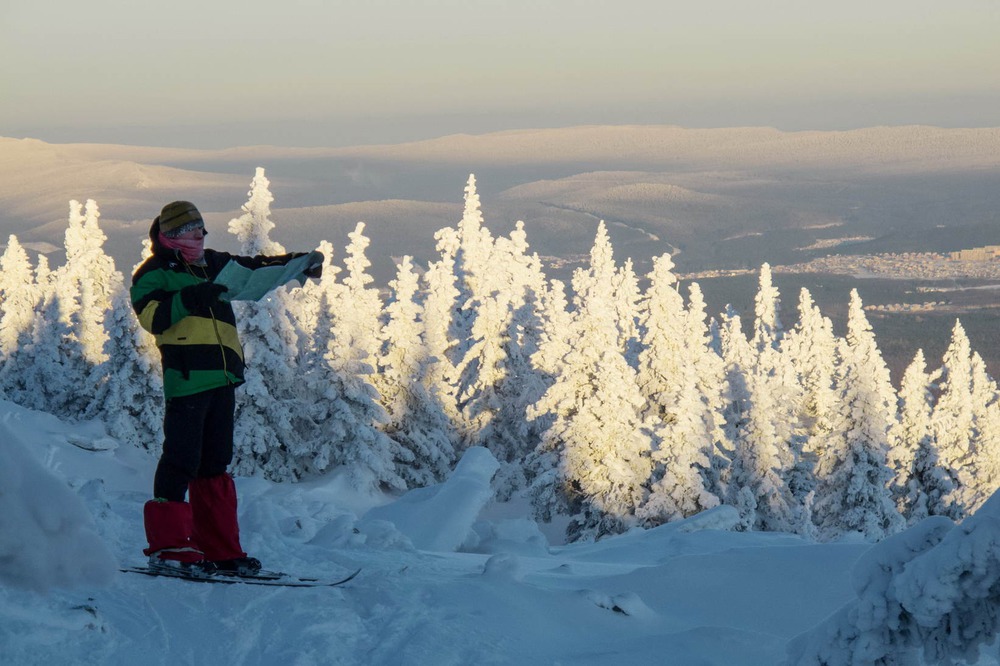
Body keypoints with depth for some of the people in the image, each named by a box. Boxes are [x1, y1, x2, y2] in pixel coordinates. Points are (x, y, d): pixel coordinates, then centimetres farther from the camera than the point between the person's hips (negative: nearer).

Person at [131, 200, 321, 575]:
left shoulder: (212, 265, 23)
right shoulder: (153, 274, 3)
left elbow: (254, 270, 31)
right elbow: (152, 318, -12)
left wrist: (297, 263, 22)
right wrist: (187, 298, -23)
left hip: (222, 378, 8)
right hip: (186, 375, -8)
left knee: (215, 465, 9)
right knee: (182, 460, -11)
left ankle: (220, 550, 12)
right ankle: (167, 546, -8)